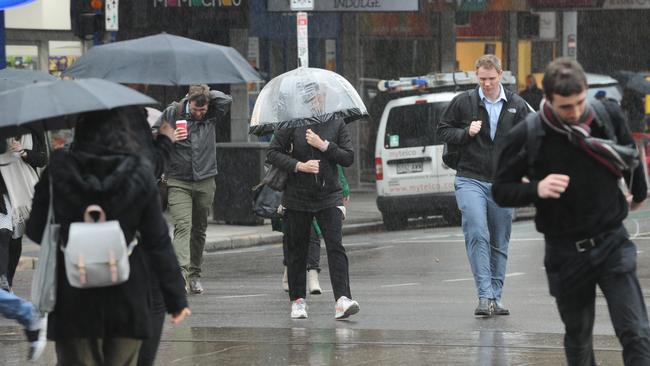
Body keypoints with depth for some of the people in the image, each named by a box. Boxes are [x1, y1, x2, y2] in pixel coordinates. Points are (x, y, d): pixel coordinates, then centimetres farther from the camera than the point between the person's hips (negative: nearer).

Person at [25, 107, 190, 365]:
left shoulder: (58, 171, -6)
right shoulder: (139, 173, -5)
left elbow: (36, 232, 0)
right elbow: (158, 241, -5)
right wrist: (176, 299, 2)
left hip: (73, 297, 0)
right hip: (127, 298, 0)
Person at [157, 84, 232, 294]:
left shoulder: (212, 116, 5)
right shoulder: (172, 113, 0)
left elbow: (226, 100, -10)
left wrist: (205, 93, -5)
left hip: (205, 182, 3)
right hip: (178, 181, -3)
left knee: (199, 229, 10)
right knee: (183, 226, -17)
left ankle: (194, 275, 20)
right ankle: (182, 273, -28)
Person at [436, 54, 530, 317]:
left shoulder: (516, 106, 8)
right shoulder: (463, 102, 2)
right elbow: (443, 131, 8)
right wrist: (466, 132, -10)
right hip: (470, 180, -3)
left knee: (500, 244, 7)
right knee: (477, 236, -18)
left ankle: (495, 298, 16)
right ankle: (485, 297, -21)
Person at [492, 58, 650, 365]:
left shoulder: (609, 119, -8)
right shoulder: (525, 137, -13)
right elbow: (500, 190, -4)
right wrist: (536, 189, -24)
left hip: (612, 242, 0)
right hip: (565, 252, 0)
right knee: (578, 339, 13)